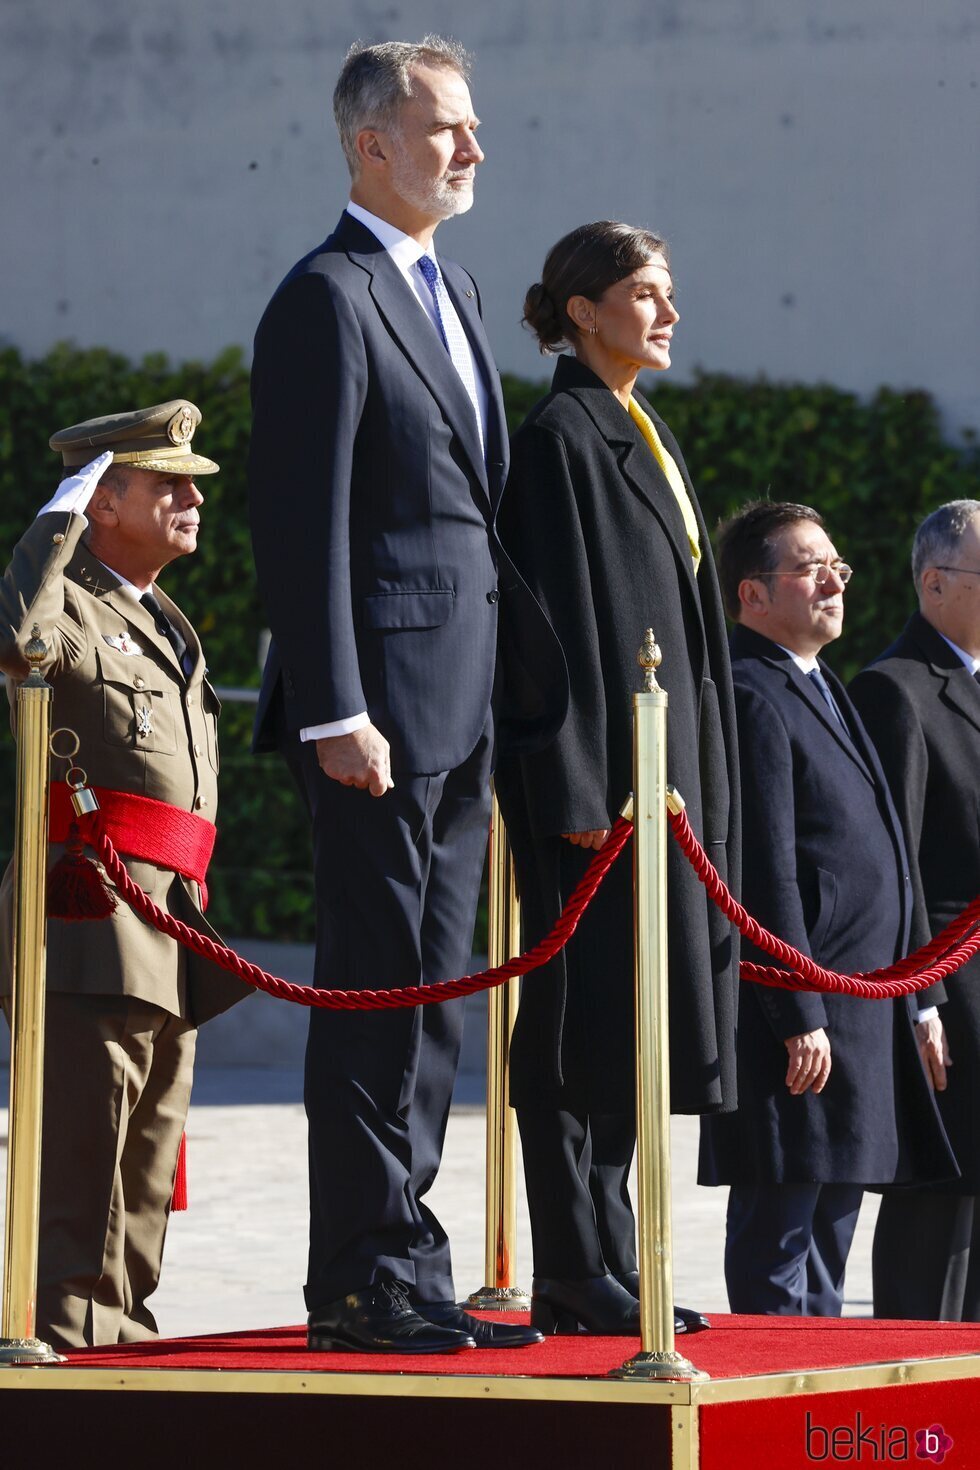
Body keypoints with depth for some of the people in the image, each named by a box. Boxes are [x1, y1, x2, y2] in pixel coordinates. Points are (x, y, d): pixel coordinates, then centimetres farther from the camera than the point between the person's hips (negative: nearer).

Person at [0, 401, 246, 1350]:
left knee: (145, 1170, 13)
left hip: (170, 942, 9)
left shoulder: (166, 628, 24)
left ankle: (123, 1332, 20)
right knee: (81, 1162, -11)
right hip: (91, 932, -9)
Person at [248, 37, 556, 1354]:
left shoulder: (452, 291, 19)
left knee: (432, 991, 11)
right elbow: (301, 520, -15)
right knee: (378, 987, -7)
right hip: (382, 706, -9)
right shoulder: (328, 300, -9)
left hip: (461, 710, 9)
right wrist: (334, 713, -20)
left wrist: (511, 701, 18)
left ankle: (401, 1272, 16)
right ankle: (362, 1279, -3)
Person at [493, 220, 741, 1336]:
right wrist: (580, 792, -21)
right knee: (585, 1018, -7)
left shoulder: (644, 438, 18)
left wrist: (700, 784, 18)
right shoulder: (559, 437, -10)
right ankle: (573, 1273, -5)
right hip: (599, 773, -9)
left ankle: (603, 1259, 12)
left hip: (666, 769, 9)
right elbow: (557, 616, -16)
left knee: (630, 1027, 9)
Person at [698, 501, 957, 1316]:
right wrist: (799, 1018, -21)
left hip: (859, 1015, 10)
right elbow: (766, 872, -19)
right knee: (779, 1226, -7)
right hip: (797, 1013, -10)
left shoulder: (824, 690, 20)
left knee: (832, 1219, 13)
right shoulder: (750, 698, -13)